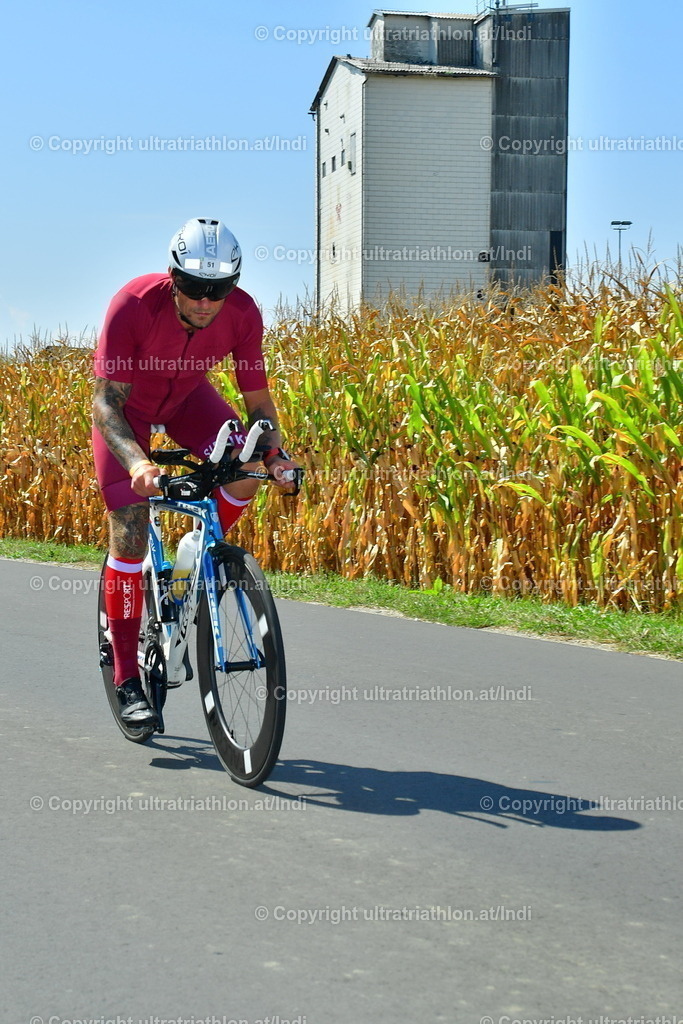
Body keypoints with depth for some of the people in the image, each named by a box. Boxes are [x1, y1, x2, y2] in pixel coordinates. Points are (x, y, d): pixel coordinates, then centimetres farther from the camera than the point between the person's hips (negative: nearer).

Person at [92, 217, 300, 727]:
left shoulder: (243, 313, -26)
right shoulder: (133, 305, -35)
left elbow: (258, 398, -15)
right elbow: (105, 404, -36)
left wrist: (274, 453, -34)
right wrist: (136, 462, -53)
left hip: (187, 396, 3)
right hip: (127, 405, -3)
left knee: (244, 464, -28)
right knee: (130, 534, -12)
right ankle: (128, 680, -1)